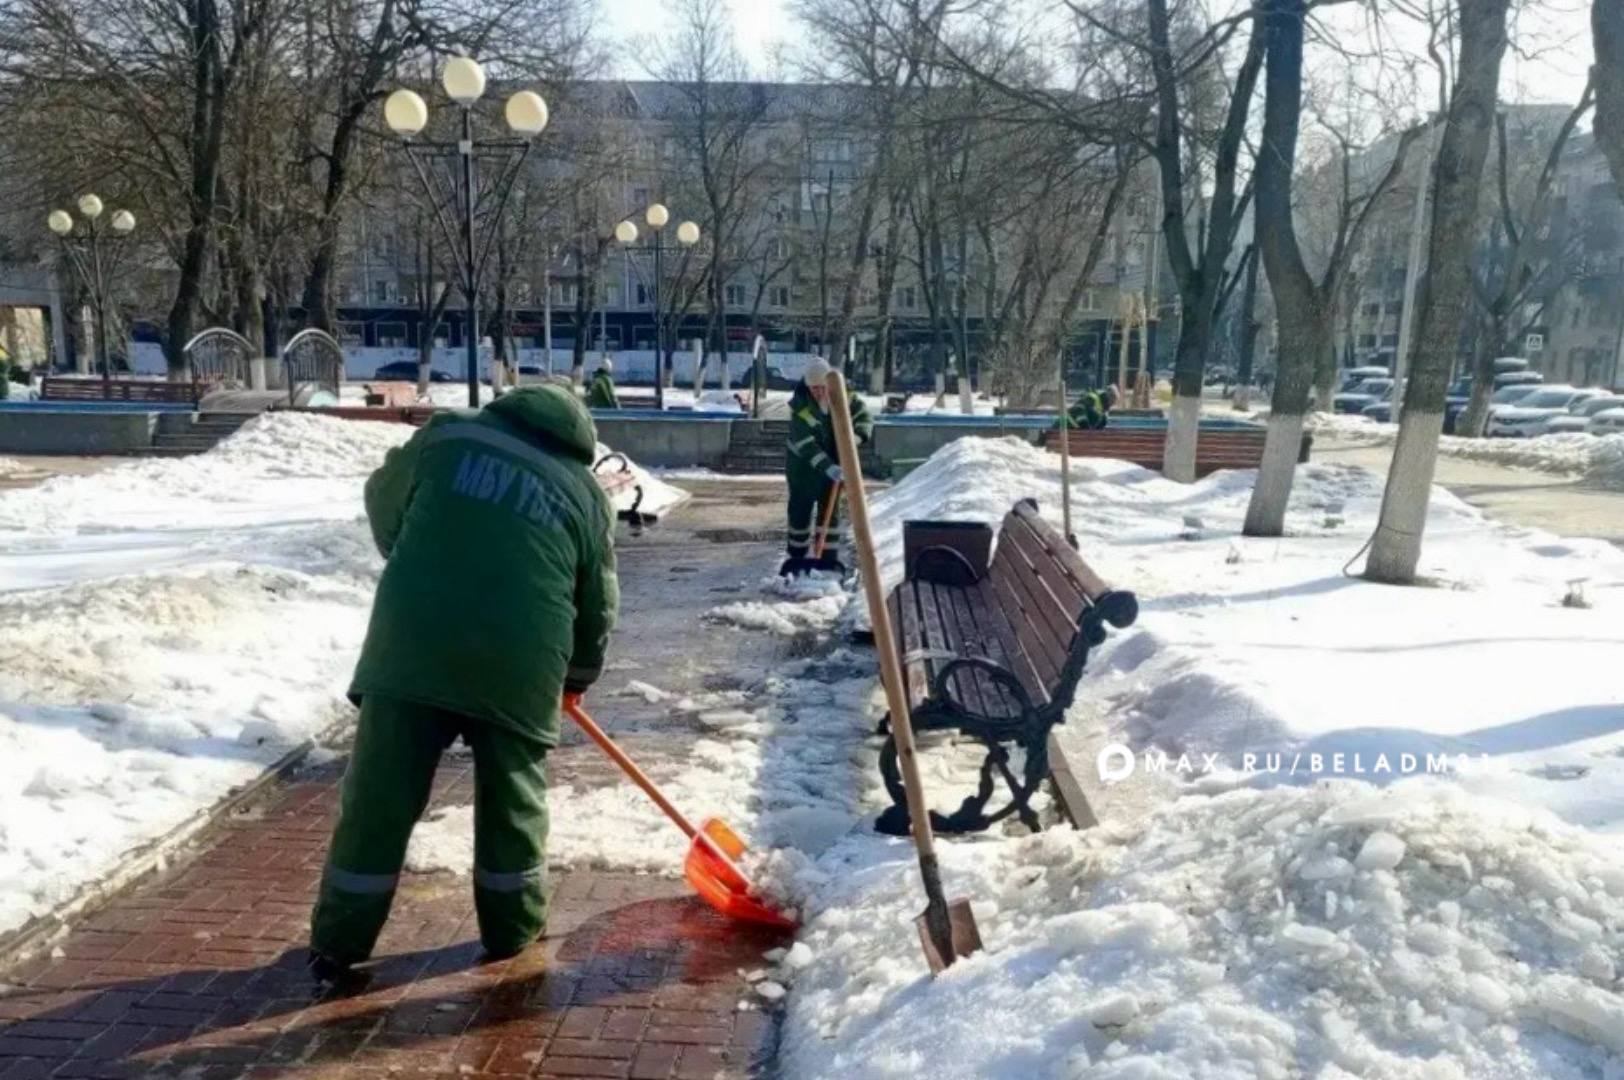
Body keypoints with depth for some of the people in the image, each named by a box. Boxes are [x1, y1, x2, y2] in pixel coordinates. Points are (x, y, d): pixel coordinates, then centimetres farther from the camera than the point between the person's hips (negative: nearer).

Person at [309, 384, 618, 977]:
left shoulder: (448, 434, 11)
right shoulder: (586, 493, 12)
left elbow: (384, 502, 23)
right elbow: (598, 605, 16)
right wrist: (576, 674, 31)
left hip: (411, 644, 1)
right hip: (517, 663, 0)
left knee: (379, 796, 10)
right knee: (513, 799, 18)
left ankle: (338, 943, 20)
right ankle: (513, 927, 29)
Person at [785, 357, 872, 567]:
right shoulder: (799, 407, -25)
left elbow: (865, 417, -5)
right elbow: (806, 446, -30)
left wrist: (853, 439, -25)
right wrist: (830, 469, -40)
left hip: (833, 464, 3)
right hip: (802, 465, -2)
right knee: (800, 511, 8)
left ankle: (830, 559, 9)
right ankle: (797, 556, 26)